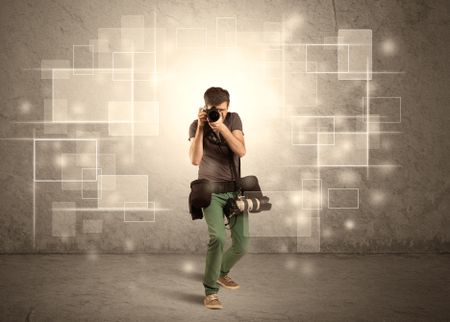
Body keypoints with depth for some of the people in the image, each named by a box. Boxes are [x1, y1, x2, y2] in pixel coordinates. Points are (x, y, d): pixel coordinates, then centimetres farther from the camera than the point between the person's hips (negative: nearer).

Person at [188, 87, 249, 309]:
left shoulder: (234, 119, 1)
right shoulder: (196, 126, -3)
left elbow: (241, 151, -13)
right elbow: (195, 160, -17)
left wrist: (222, 127, -24)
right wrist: (201, 127, -22)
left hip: (235, 190, 3)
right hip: (211, 190, -3)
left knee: (242, 245, 2)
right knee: (218, 237, -25)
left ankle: (222, 272, 34)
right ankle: (210, 292, -13)